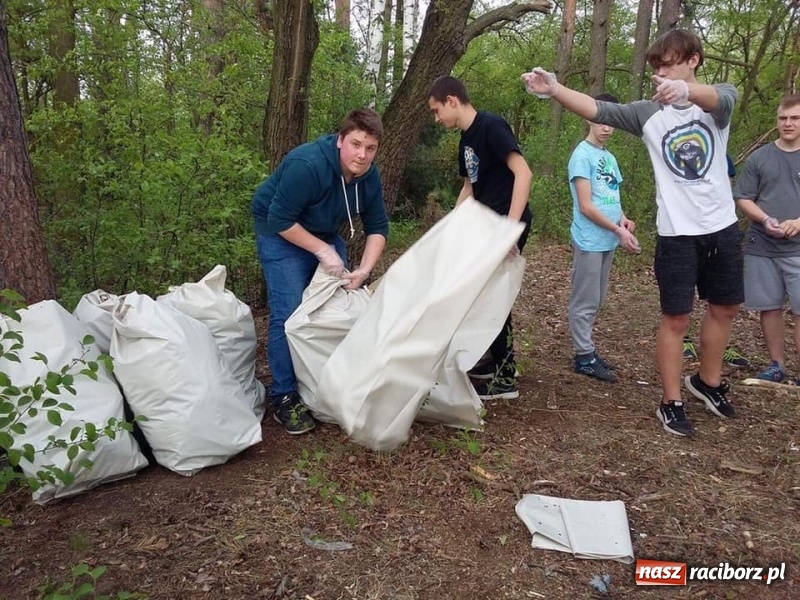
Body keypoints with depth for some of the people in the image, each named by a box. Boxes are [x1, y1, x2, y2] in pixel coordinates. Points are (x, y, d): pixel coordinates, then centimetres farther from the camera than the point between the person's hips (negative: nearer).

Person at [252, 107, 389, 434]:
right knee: (289, 314, -16)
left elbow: (377, 227, -4)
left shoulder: (369, 176, -10)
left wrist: (363, 270, -19)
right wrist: (323, 251, -27)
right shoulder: (307, 165, -31)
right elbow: (280, 220, -28)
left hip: (325, 234, 7)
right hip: (281, 234, -7)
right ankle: (283, 399, -5)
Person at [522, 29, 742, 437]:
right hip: (678, 234, -2)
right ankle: (671, 403, 14)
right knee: (676, 318, 1)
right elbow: (598, 110, -16)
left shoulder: (720, 100, -3)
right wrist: (553, 89, -33)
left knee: (724, 308, 16)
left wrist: (685, 90, -52)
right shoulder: (648, 113, -3)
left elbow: (719, 98, -28)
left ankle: (707, 382, 38)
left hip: (723, 228, 3)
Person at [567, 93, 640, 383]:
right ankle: (584, 357, 7)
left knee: (595, 301, 14)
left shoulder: (610, 158, 14)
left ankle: (585, 350, 23)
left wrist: (623, 218, -2)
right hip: (590, 241, -8)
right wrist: (619, 231, -14)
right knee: (585, 302, -1)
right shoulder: (582, 155, -10)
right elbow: (586, 207, -15)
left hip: (607, 242, 8)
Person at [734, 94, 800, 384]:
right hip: (761, 247, 1)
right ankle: (777, 365, 20)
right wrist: (765, 220, -13)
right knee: (769, 307, 8)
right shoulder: (759, 158, 6)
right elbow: (743, 199, 4)